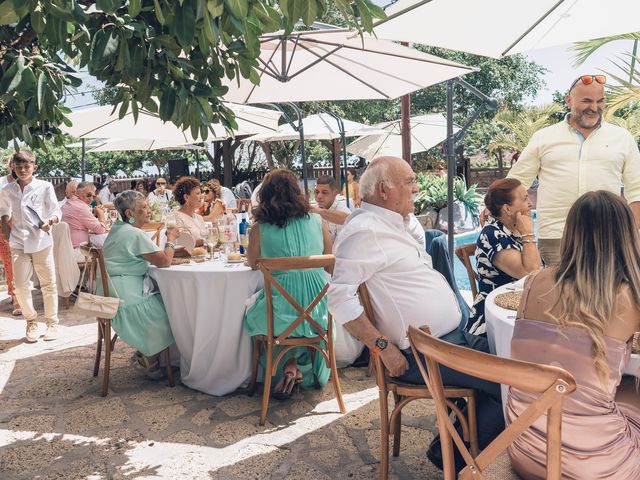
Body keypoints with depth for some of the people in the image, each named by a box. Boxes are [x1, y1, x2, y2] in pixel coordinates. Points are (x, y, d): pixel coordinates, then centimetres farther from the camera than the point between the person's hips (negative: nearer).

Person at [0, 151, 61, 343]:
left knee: (48, 284, 6)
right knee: (21, 285, 2)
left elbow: (56, 211, -3)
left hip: (42, 242, -2)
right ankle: (31, 321, 21)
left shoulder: (45, 187, -5)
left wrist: (49, 221, -23)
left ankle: (52, 322, 20)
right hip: (18, 244, 3)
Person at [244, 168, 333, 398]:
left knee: (252, 315, 32)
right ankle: (304, 370, 35)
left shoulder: (259, 229, -6)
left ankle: (290, 365, 22)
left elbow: (252, 264, 13)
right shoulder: (316, 221, -1)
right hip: (318, 310, 3)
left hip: (282, 311, -2)